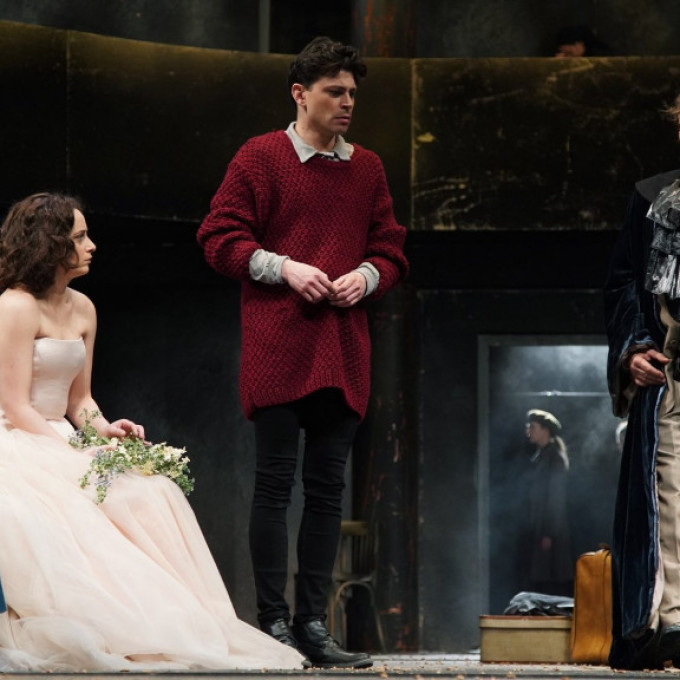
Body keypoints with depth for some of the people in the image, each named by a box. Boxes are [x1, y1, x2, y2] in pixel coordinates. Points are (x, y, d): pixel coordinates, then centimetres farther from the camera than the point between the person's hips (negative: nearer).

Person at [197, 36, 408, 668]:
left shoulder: (367, 168, 15)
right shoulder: (260, 158, 1)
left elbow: (390, 252, 19)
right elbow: (219, 239, -2)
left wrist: (365, 276, -3)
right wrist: (284, 267, -14)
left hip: (343, 351, 5)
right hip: (277, 348, -5)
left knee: (327, 488, 6)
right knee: (275, 483, -4)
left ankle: (313, 624, 10)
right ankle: (273, 622, -1)